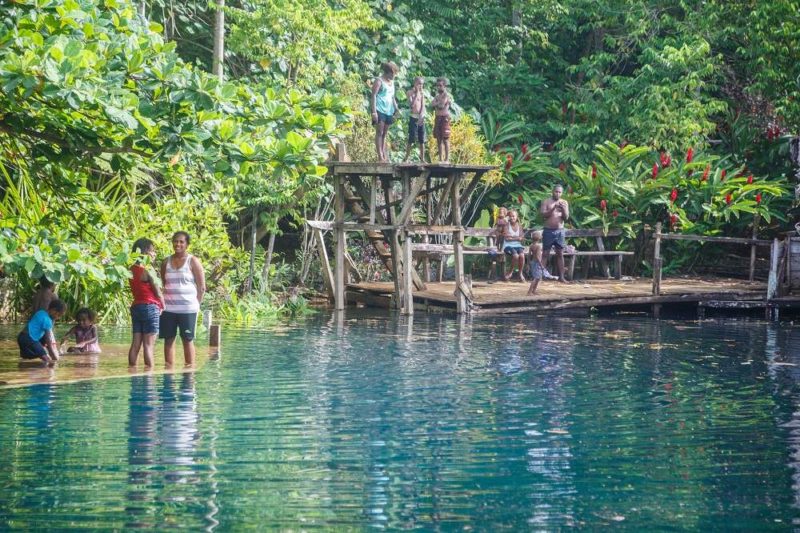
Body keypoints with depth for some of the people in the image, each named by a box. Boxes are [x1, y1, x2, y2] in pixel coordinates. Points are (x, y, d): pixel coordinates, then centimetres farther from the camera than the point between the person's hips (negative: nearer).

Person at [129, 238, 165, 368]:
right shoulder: (148, 271, -13)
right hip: (150, 308, -7)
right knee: (149, 344, -6)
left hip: (136, 307, 7)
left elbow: (136, 290, 11)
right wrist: (163, 307, 8)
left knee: (136, 344, 8)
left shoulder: (133, 269, 9)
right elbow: (158, 292, -8)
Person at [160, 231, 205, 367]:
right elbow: (162, 284, 16)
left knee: (187, 340, 1)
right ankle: (169, 367, 7)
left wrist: (196, 304, -2)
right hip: (168, 308, 3)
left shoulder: (193, 261, 0)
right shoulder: (166, 262, 10)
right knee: (168, 339, 3)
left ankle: (190, 367, 4)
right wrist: (162, 302, 6)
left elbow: (202, 287, 0)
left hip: (187, 308, -3)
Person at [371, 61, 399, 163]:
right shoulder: (379, 81, -4)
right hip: (380, 109, -7)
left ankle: (384, 156, 6)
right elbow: (374, 96, -10)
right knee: (379, 132, -8)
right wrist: (374, 112, -17)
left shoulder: (391, 82, 19)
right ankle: (380, 156, -12)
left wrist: (396, 109, 17)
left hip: (389, 111, 7)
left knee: (384, 133, 7)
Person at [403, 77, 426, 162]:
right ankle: (406, 158, -4)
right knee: (412, 139, -9)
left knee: (422, 139, 4)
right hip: (413, 117, -4)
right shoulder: (410, 93, -3)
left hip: (421, 118, 4)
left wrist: (421, 117, -13)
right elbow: (412, 105, -16)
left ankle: (422, 159, 8)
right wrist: (417, 94, -13)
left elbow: (423, 106, 2)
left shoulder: (422, 93, 10)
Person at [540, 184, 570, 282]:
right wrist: (553, 208, -19)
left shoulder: (564, 203, 9)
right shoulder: (546, 201, 2)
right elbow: (543, 215, -8)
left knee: (560, 254, 2)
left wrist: (563, 209, -15)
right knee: (545, 254, -3)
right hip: (548, 231, -2)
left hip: (559, 231, 2)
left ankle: (561, 277, 4)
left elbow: (566, 218, 4)